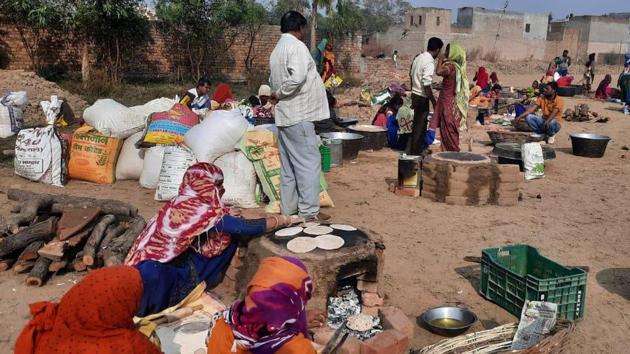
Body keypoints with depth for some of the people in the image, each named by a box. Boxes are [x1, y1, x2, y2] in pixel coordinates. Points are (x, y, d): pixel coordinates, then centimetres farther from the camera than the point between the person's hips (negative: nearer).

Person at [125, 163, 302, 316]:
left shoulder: (186, 203, -1)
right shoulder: (196, 209, -27)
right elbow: (243, 228, -24)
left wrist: (225, 216, -10)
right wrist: (284, 220, -14)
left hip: (175, 261, 8)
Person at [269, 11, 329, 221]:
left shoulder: (277, 50, 16)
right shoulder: (296, 46, -12)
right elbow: (297, 77, -27)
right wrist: (279, 94, -14)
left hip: (284, 115, 9)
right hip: (299, 114, -9)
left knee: (289, 164, 12)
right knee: (309, 162, -4)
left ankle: (288, 207, 18)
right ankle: (309, 210, -1)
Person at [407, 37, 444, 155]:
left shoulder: (419, 57, 6)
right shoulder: (430, 62, -20)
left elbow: (411, 75, 15)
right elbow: (426, 85, -25)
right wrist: (434, 102, -18)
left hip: (415, 95, 9)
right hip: (422, 97, -9)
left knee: (417, 124, 19)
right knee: (420, 126, 1)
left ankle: (411, 149, 28)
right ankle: (416, 153, 10)